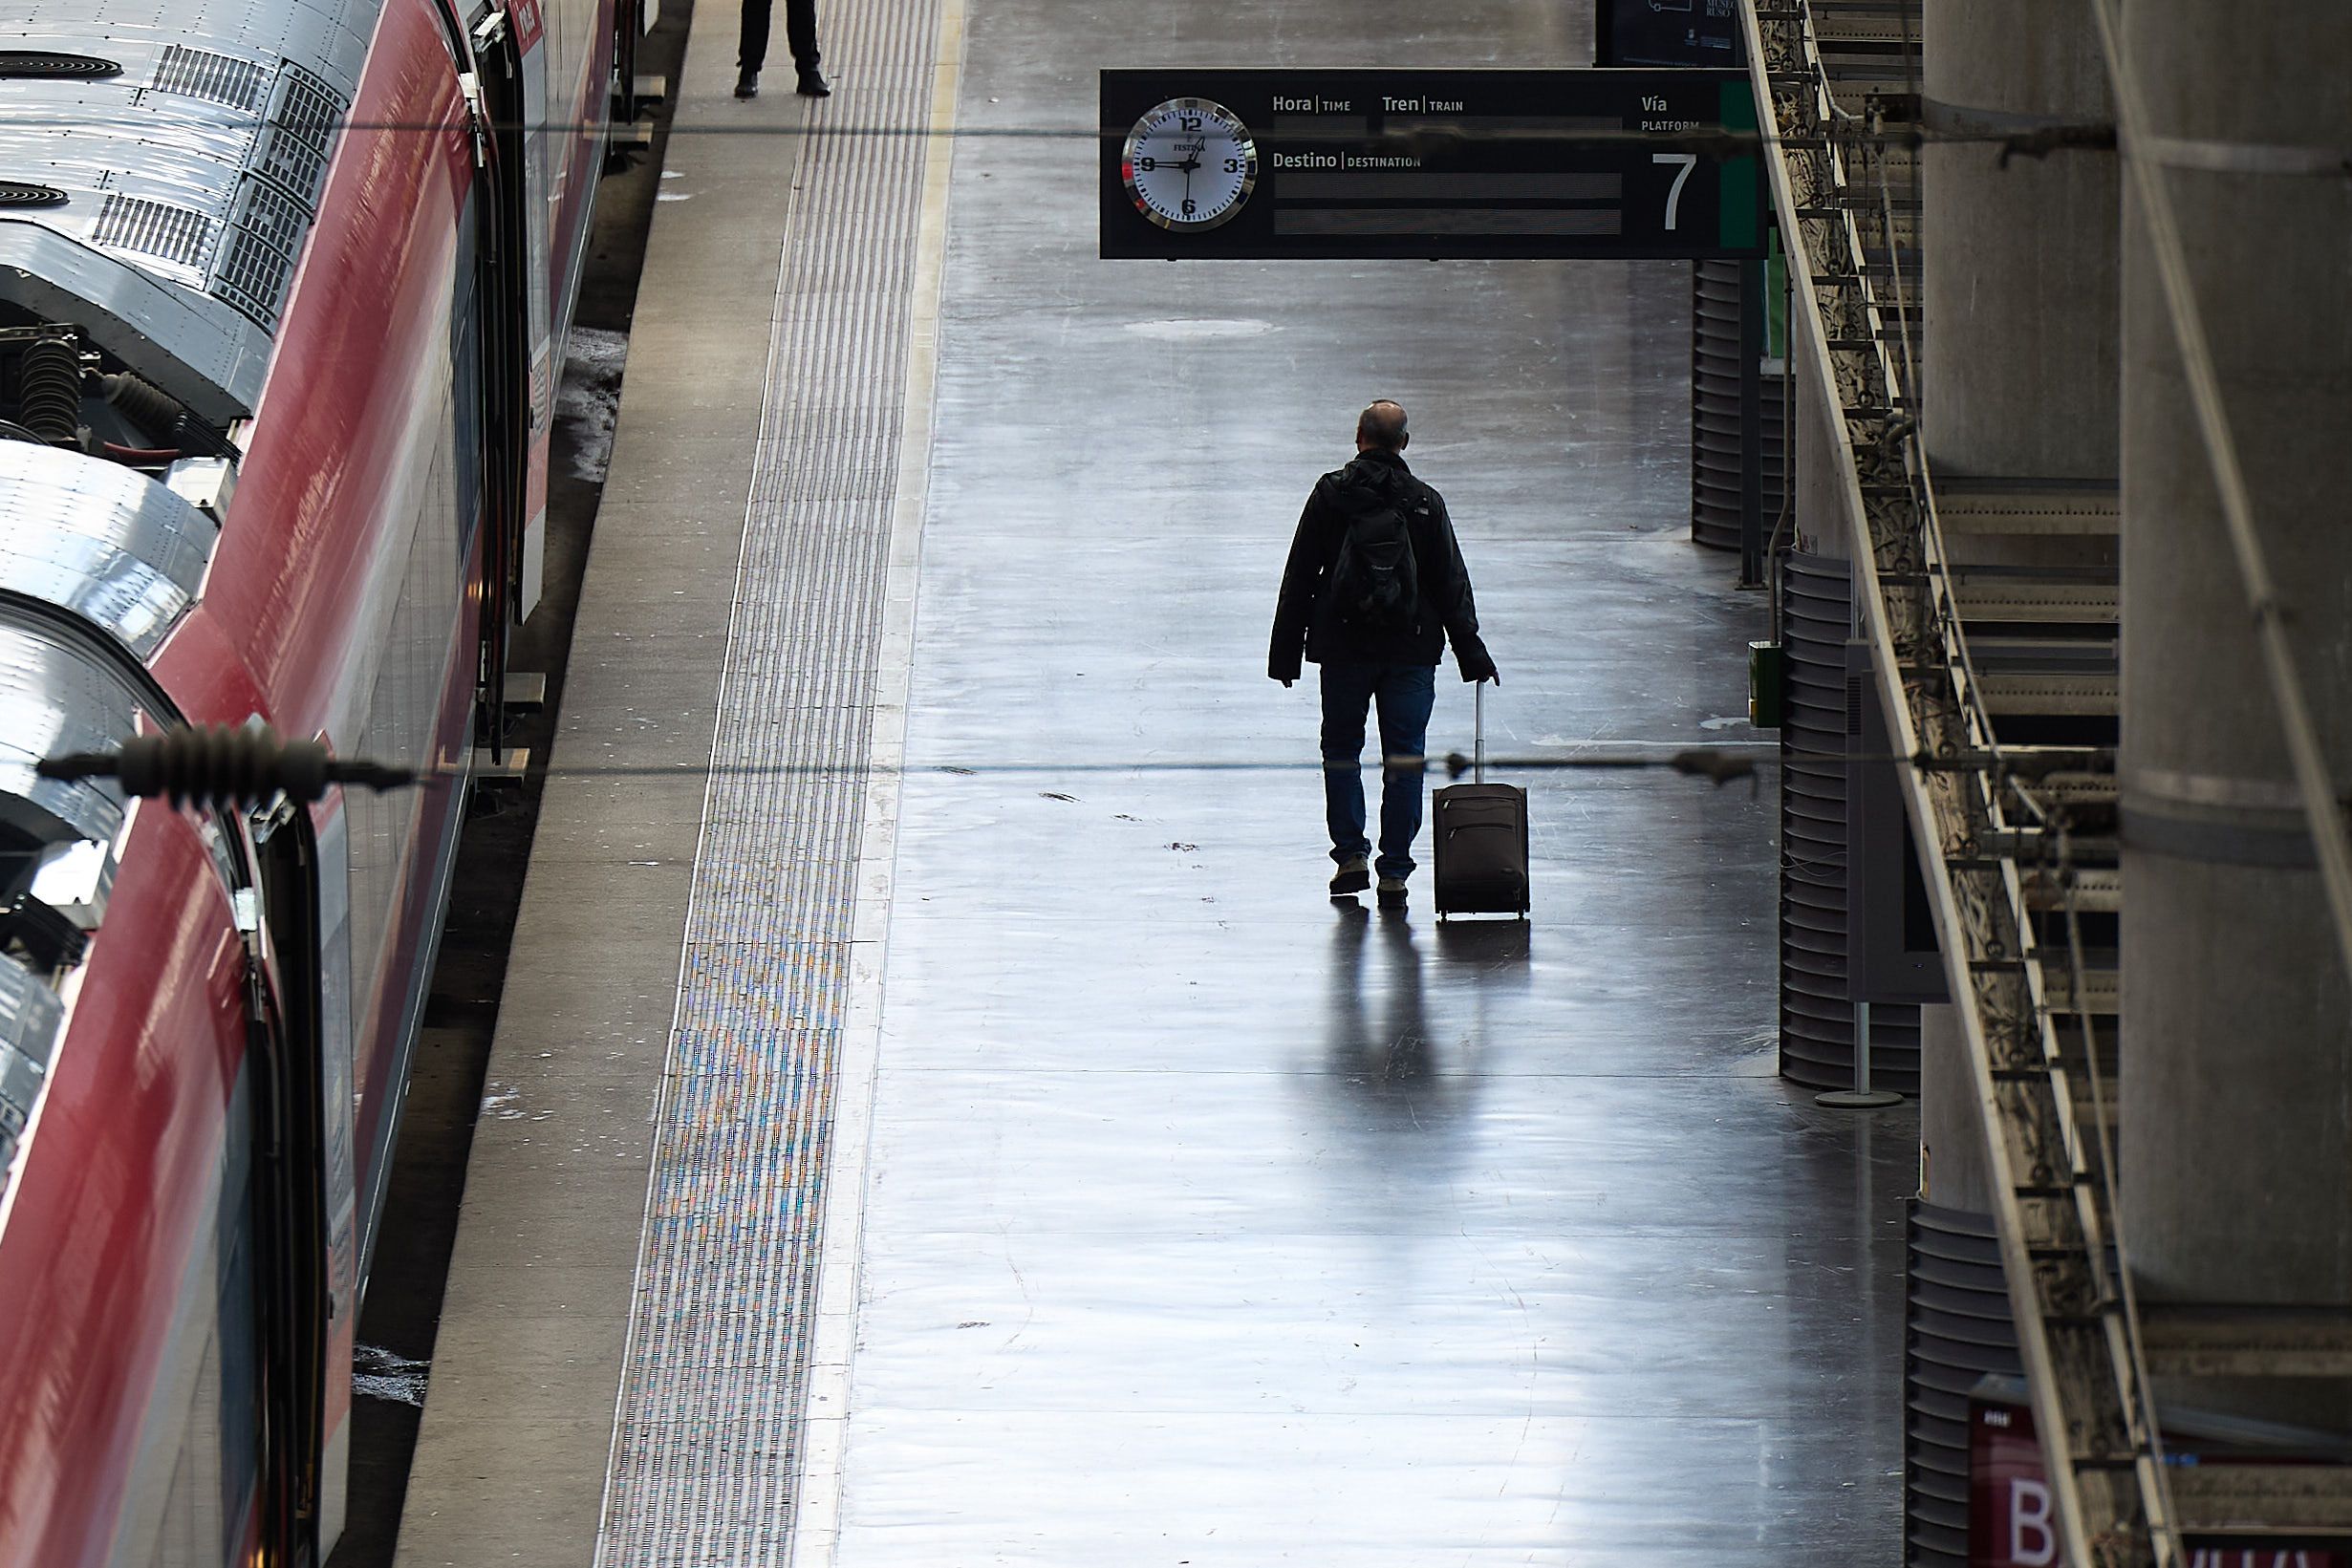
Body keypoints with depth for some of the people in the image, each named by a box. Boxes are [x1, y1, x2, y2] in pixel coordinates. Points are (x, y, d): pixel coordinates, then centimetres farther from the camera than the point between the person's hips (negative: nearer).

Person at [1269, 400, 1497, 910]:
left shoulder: (1330, 494, -2)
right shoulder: (1425, 503, 0)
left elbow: (1299, 577, -1)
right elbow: (1452, 585, 2)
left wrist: (1285, 651, 4)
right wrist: (1471, 653, 7)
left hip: (1343, 646, 0)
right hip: (1411, 651, 0)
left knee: (1341, 751, 16)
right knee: (1404, 760, 4)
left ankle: (1351, 854, 9)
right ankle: (1394, 873, 2)